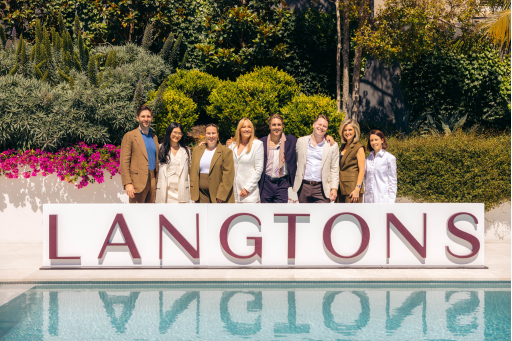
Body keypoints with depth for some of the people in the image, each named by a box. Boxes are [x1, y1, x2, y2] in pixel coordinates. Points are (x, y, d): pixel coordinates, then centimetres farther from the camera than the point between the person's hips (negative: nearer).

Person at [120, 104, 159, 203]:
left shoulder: (154, 137, 17)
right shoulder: (129, 136, -2)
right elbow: (124, 162, -7)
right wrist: (127, 183, -15)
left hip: (152, 182, 6)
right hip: (138, 182, -6)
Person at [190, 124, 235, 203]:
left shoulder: (226, 152, 0)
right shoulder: (197, 150, 15)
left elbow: (228, 175, -6)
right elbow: (193, 172, 15)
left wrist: (221, 195, -12)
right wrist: (193, 192, 7)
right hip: (201, 195, 4)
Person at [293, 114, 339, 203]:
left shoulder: (332, 146, 4)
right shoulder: (301, 141, 7)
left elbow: (334, 170, 4)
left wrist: (334, 188, -3)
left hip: (322, 189, -2)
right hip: (304, 187, 2)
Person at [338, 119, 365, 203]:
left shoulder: (358, 148, -6)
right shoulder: (343, 146, 17)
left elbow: (362, 170, -10)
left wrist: (357, 189, -19)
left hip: (352, 188, -8)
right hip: (341, 189, 8)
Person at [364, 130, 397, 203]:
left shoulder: (389, 158, -2)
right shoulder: (368, 159, 12)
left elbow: (392, 181, -2)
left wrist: (391, 201, -6)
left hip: (383, 200, -5)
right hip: (369, 199, 5)